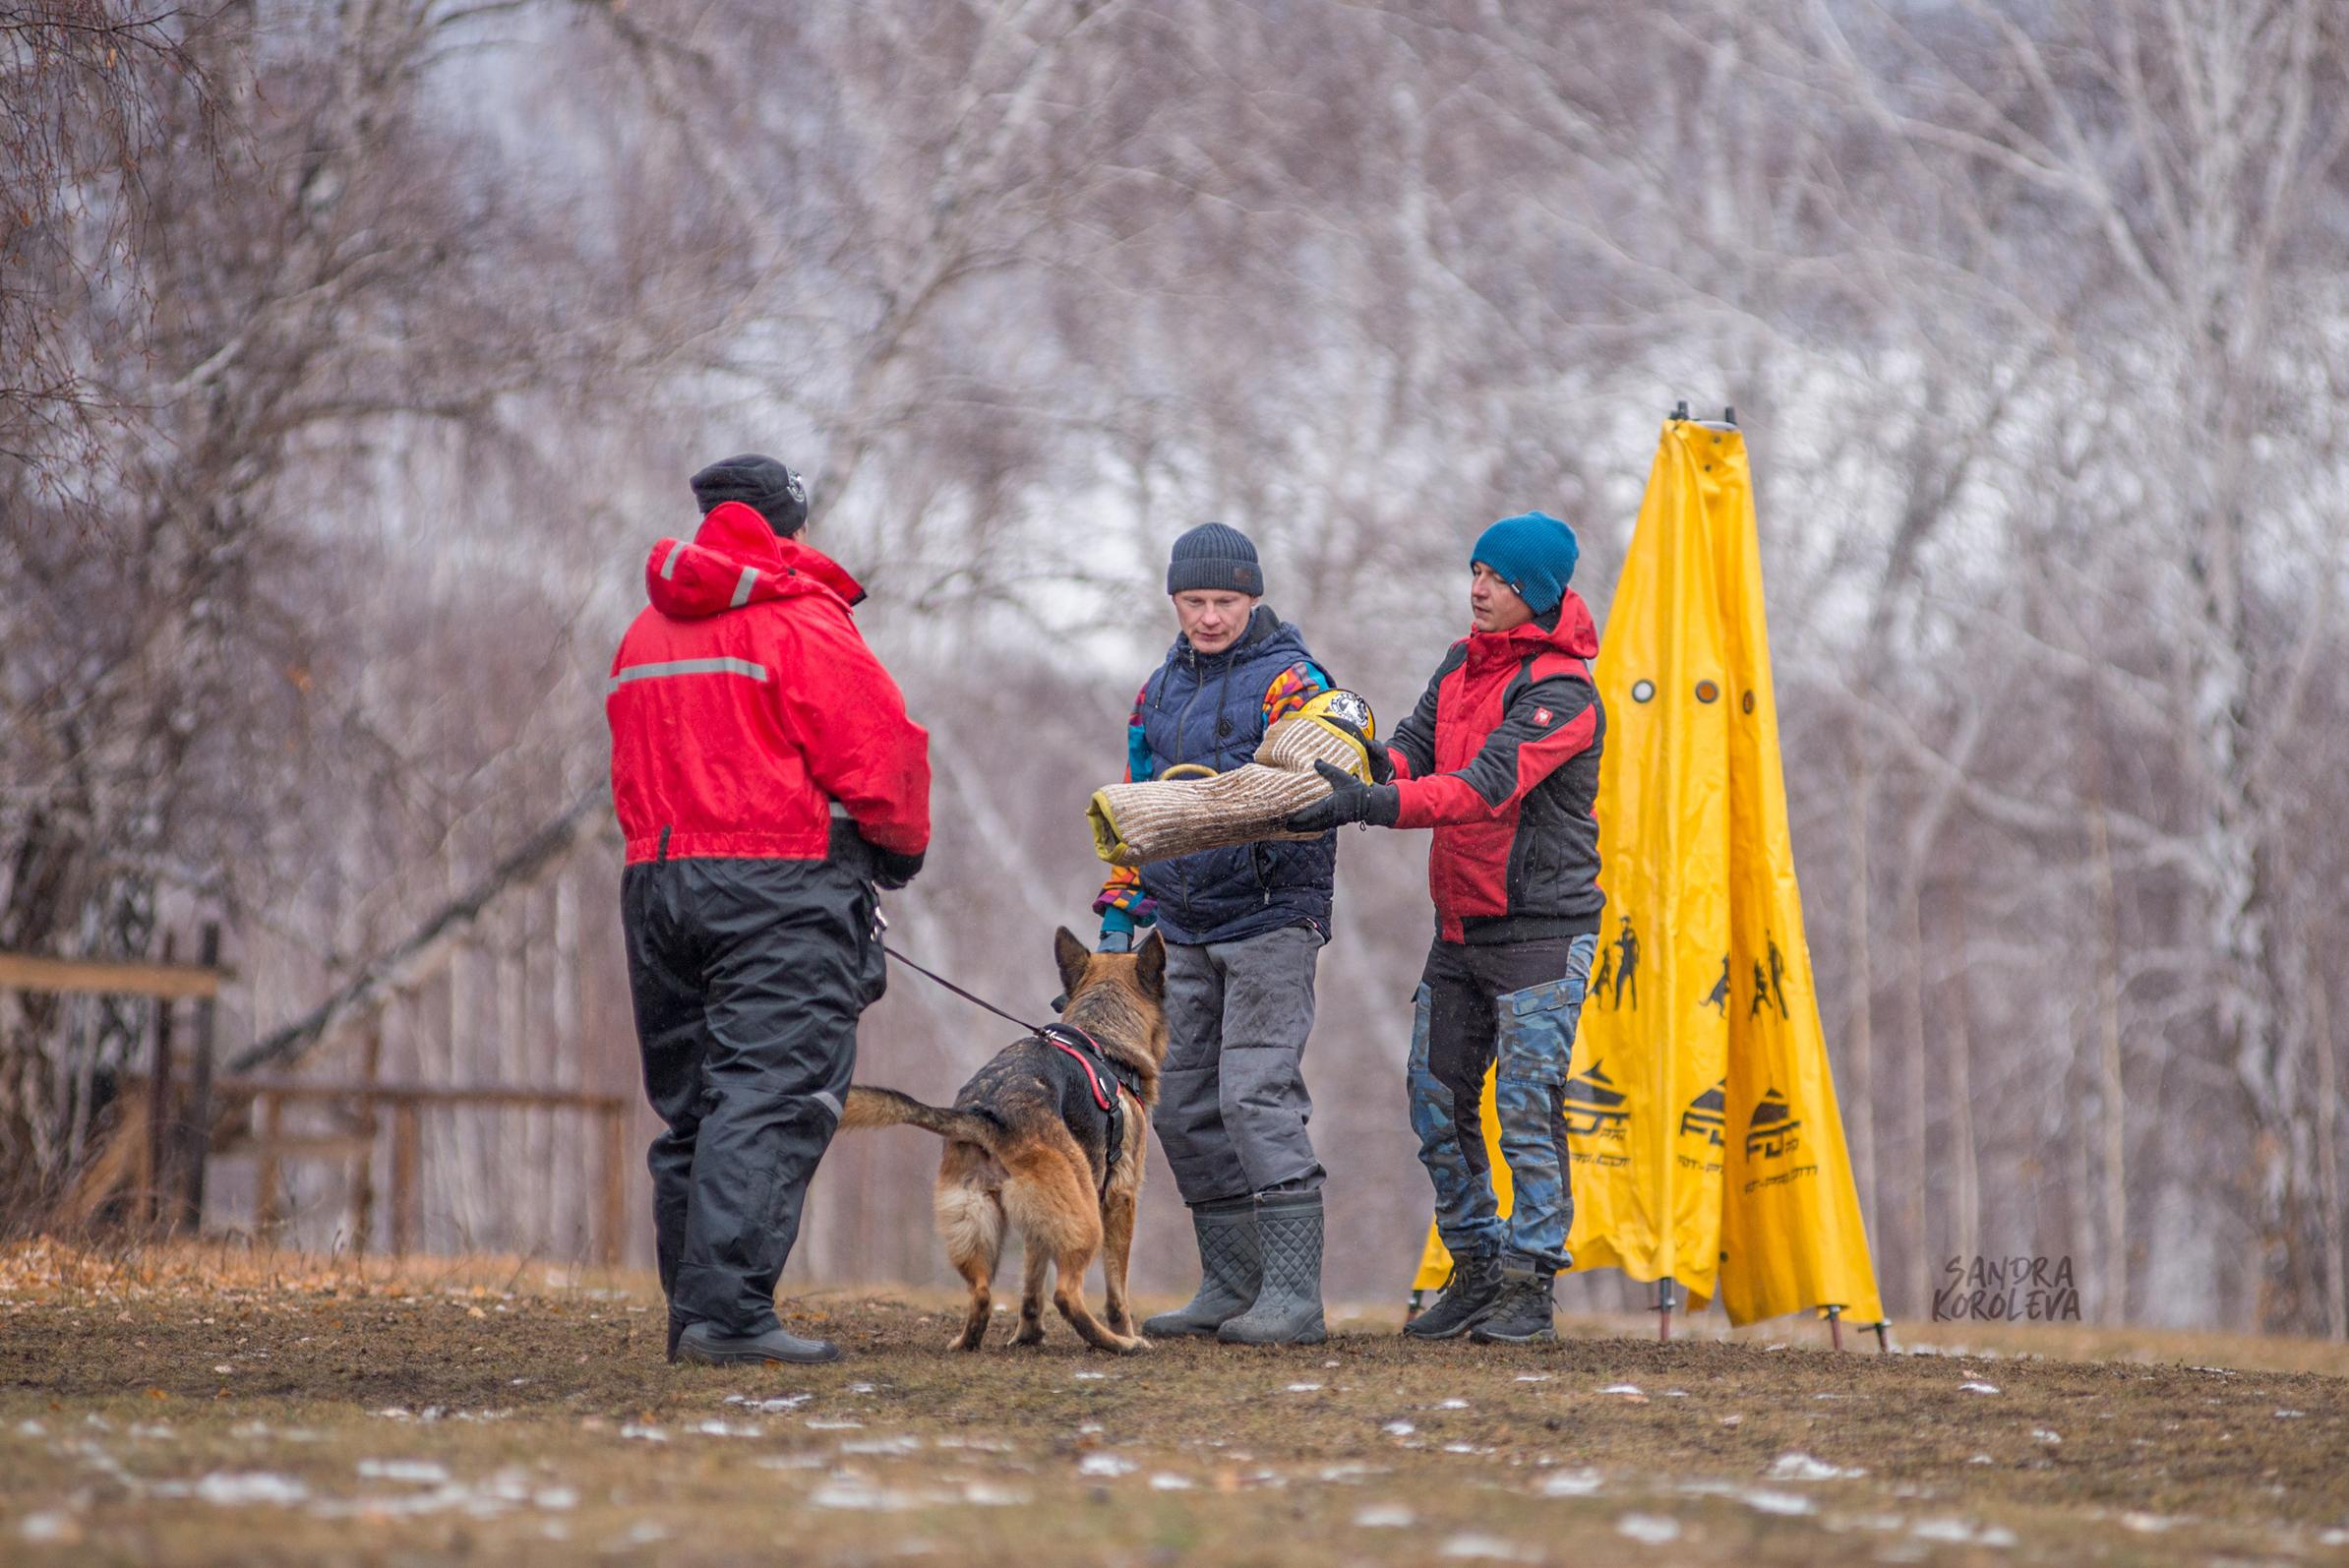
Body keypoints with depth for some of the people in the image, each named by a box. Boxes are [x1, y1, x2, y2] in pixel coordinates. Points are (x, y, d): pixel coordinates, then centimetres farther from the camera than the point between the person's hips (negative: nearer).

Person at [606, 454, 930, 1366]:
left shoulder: (646, 632, 18)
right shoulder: (798, 617, -6)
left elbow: (636, 771, 17)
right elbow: (877, 751, -10)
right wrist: (902, 848, 7)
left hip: (657, 875, 8)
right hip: (781, 880, -8)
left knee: (691, 1104, 12)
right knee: (768, 1096, -11)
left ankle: (695, 1315, 13)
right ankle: (727, 1312, -20)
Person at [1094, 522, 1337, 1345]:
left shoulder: (1288, 681, -5)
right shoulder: (1161, 687, 17)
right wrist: (1121, 905, 19)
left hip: (1268, 916, -7)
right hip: (1184, 927, 7)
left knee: (1256, 1096, -14)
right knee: (1182, 1104, 6)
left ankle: (1293, 1297, -13)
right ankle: (1231, 1285, 13)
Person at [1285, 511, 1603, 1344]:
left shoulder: (1561, 693, -16)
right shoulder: (1464, 664, 11)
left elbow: (1486, 788, -28)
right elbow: (1415, 749, 2)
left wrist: (1370, 805, -37)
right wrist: (1373, 764, -22)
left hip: (1541, 930, -8)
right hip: (1461, 928, 8)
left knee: (1527, 1108, -8)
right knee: (1438, 1103, 8)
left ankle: (1531, 1285, -2)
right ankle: (1475, 1268, 19)